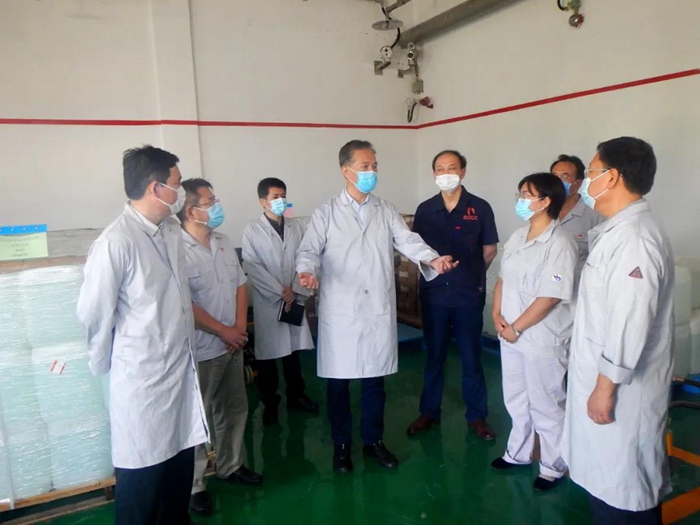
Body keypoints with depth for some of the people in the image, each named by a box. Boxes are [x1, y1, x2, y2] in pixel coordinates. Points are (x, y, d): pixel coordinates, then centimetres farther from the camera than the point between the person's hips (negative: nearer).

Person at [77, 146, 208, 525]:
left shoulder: (171, 231, 3)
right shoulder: (116, 242, -21)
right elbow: (95, 316, -13)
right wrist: (105, 366, 2)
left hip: (181, 369, 7)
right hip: (143, 379, -7)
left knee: (180, 467, 20)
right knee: (141, 474, 11)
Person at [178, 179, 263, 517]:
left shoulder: (223, 242, 6)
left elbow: (240, 285, 10)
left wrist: (240, 327, -1)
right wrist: (223, 331, -14)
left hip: (232, 344, 8)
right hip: (199, 349, -7)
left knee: (235, 408, 19)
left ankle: (231, 466, 39)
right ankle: (192, 485, 24)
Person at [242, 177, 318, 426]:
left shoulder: (297, 227, 6)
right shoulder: (252, 230, -4)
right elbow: (252, 266, -10)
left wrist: (295, 289, -8)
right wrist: (280, 291, -13)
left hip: (295, 300, 3)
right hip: (267, 301, -3)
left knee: (293, 351, 13)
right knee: (268, 354, 6)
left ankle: (296, 395, 30)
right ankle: (270, 403, 20)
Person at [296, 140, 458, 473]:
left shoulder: (386, 212, 8)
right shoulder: (326, 214, 0)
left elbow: (408, 241, -3)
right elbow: (309, 250, -7)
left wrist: (432, 259, -22)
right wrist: (307, 271, -30)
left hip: (379, 310, 3)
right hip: (340, 311, -2)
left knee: (375, 380, 13)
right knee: (338, 381, 9)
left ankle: (373, 441, 32)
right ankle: (341, 445, 28)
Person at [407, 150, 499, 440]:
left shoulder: (480, 208, -4)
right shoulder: (425, 209, 1)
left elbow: (489, 251, 4)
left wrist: (470, 274, 11)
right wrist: (435, 268, 8)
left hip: (469, 294, -1)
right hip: (433, 294, 2)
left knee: (471, 357, 9)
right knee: (434, 355, 12)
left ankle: (477, 415, 25)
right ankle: (429, 412, 27)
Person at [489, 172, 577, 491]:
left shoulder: (559, 244, -18)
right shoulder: (517, 238, 6)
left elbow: (549, 298, -21)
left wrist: (516, 328, -16)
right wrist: (497, 316, -3)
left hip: (542, 340, -7)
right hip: (510, 335, 8)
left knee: (546, 406, 9)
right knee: (516, 400, 21)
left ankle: (553, 467, 28)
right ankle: (518, 453, 40)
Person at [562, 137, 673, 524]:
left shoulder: (634, 238, -23)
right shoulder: (616, 231, 10)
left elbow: (629, 324, -26)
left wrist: (606, 387, -19)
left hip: (620, 388, -10)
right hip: (602, 377, 10)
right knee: (607, 484, 23)